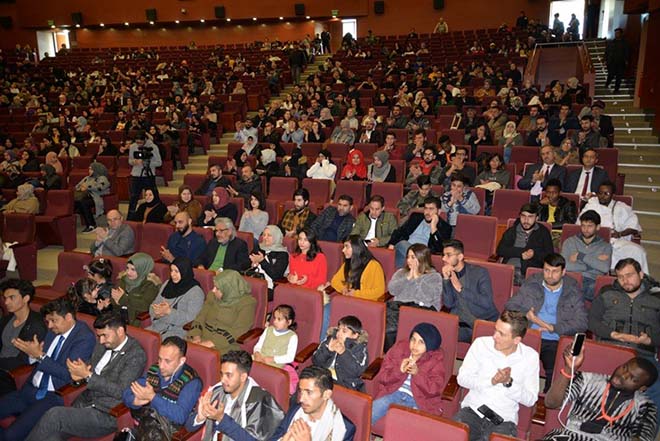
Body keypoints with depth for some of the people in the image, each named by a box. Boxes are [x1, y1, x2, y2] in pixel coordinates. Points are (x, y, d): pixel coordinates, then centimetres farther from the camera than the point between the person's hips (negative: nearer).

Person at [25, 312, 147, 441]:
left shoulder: (136, 354, -12)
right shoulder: (102, 346, 10)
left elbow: (120, 391, -16)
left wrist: (88, 375, -16)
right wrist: (78, 375, -5)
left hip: (106, 415, -7)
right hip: (84, 404, 7)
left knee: (54, 415, -19)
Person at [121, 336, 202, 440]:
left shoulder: (191, 381, -11)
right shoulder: (153, 371, 7)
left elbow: (180, 416, -20)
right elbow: (126, 395, 8)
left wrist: (152, 397, -20)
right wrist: (136, 401, -14)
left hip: (170, 433, -3)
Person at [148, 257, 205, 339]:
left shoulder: (196, 292, -7)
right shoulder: (167, 284, 13)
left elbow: (190, 318, -15)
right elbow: (154, 305, 13)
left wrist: (168, 311, -23)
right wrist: (157, 313, -9)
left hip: (179, 331, -7)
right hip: (158, 326, 7)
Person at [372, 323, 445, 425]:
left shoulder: (436, 359, -1)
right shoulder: (399, 348, 2)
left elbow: (434, 389, -8)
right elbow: (382, 377, 1)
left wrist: (417, 374, -23)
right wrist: (399, 370, -18)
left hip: (418, 400, -1)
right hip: (393, 392, 2)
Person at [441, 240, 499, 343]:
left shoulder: (480, 272, -4)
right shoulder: (447, 275, 7)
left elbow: (487, 302, -16)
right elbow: (449, 304, -3)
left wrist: (460, 289, -17)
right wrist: (446, 279, -13)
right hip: (461, 324, 3)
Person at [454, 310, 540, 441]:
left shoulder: (530, 356, -1)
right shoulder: (481, 343, -2)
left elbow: (530, 400, 0)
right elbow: (462, 378, -2)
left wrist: (509, 383, -16)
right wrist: (491, 381, -15)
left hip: (504, 419, 0)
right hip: (472, 410, 0)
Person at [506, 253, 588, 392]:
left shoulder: (573, 291, 6)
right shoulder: (531, 283, 10)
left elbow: (581, 323, -1)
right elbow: (510, 306, 11)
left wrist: (553, 328, -13)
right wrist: (525, 314, -9)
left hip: (554, 341, -1)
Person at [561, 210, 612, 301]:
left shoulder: (605, 246, 17)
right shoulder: (569, 242, 16)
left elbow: (605, 268, -3)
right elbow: (564, 265, -1)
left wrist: (581, 256, -2)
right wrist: (593, 264, -1)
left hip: (592, 281, 0)